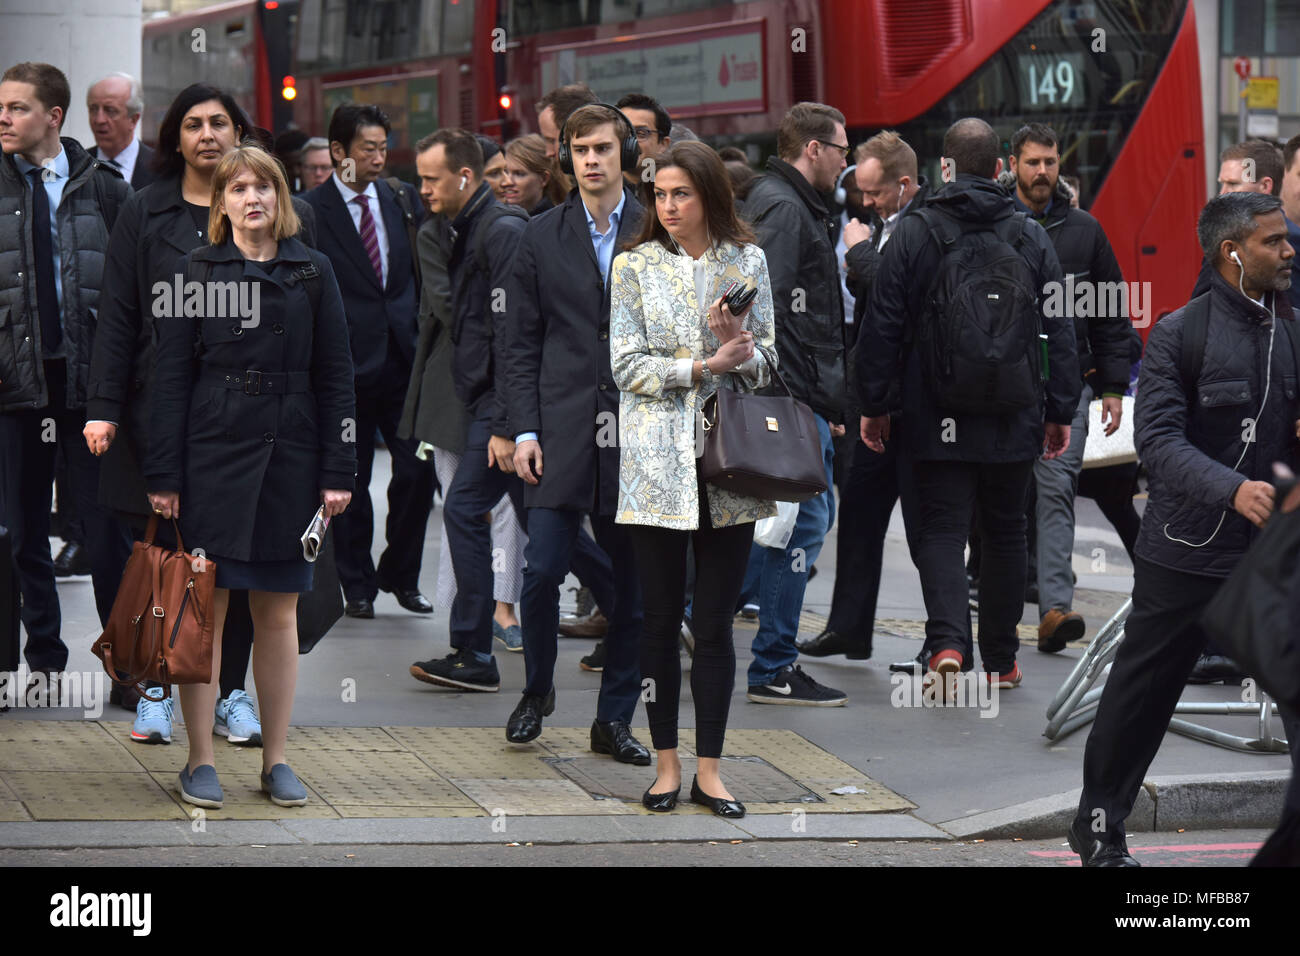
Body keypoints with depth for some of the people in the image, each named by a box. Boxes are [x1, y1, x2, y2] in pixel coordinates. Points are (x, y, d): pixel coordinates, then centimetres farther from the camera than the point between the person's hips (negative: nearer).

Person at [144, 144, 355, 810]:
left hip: (290, 456, 1)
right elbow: (170, 376, 2)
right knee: (205, 607, -1)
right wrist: (163, 474, -5)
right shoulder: (197, 271, 4)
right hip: (211, 454, -1)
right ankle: (200, 760, 4)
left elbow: (335, 375, 7)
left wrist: (338, 471, 0)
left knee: (279, 612, 5)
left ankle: (276, 760, 12)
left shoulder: (313, 272, 7)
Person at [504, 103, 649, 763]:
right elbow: (521, 343, 8)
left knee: (632, 584, 3)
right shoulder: (542, 237, 8)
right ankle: (536, 692, 17)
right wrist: (524, 429, -2)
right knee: (542, 570, -7)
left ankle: (614, 719, 14)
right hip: (562, 432, 0)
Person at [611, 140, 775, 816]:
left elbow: (767, 362, 10)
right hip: (657, 462, -1)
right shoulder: (635, 267, 3)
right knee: (661, 620, 3)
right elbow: (627, 366, -3)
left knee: (715, 624, 2)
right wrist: (702, 366, -14)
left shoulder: (747, 262, 8)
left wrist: (740, 350, -12)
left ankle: (709, 769, 8)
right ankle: (667, 764, 12)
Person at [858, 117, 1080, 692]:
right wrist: (1060, 412, 13)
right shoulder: (1031, 238, 3)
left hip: (938, 419, -2)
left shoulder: (913, 234, -4)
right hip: (1014, 421, 2)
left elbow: (882, 327, -3)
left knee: (942, 529, 0)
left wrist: (874, 404, 6)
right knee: (1005, 533, 14)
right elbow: (1060, 332, 6)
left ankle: (947, 640, -22)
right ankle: (1000, 660, 21)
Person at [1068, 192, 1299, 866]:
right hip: (1186, 551, -4)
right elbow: (1158, 438, -17)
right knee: (1141, 695, 9)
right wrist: (1232, 488, -31)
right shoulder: (1180, 334, -7)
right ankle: (1099, 828, 25)